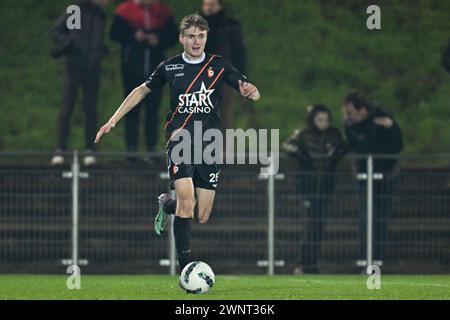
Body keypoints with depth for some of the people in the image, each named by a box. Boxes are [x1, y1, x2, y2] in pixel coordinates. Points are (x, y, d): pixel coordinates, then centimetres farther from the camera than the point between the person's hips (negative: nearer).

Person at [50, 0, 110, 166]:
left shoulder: (101, 16, 13)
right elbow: (55, 32, -3)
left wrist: (101, 51, 9)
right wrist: (67, 42, -19)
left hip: (92, 68, 5)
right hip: (74, 67, -5)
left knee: (91, 109, 4)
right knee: (67, 107, -4)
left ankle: (90, 150, 7)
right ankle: (60, 149, -2)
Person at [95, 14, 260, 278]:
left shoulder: (219, 65, 3)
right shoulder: (169, 67, 4)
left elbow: (254, 94, 2)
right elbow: (142, 91, 18)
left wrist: (250, 91, -24)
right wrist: (113, 121, 15)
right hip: (180, 139, -2)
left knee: (201, 217, 1)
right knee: (186, 199, -24)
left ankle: (167, 204, 36)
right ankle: (185, 268, -20)